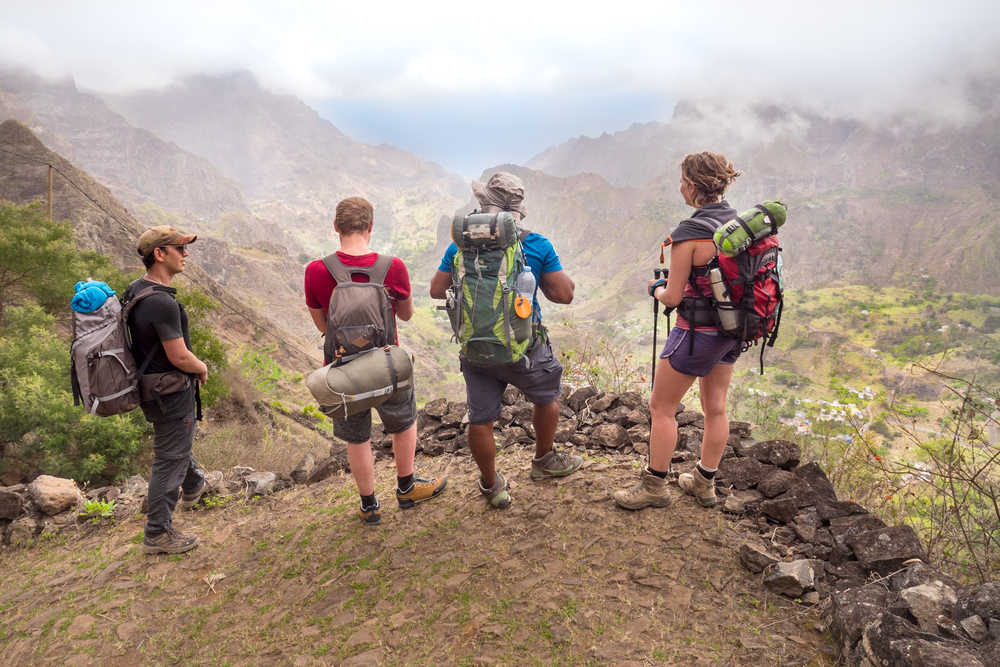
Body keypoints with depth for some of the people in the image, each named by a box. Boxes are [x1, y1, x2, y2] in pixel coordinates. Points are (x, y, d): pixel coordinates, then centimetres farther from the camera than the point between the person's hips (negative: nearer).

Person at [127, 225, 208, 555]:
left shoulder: (134, 291, 3)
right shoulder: (162, 302, -29)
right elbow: (179, 357, -26)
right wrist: (202, 368, -5)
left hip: (149, 384, 10)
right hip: (171, 390, -10)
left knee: (177, 442, 31)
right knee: (170, 459, 2)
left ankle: (193, 486, 55)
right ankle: (157, 534, 14)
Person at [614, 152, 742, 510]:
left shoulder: (689, 234, -21)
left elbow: (673, 298, -17)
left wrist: (657, 290, 5)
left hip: (698, 331, -8)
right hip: (732, 330, 8)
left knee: (661, 407, 8)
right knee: (715, 408, 18)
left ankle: (654, 486, 20)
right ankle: (704, 483, 33)